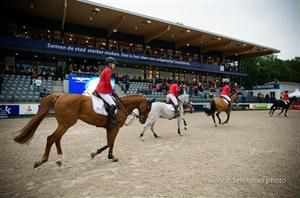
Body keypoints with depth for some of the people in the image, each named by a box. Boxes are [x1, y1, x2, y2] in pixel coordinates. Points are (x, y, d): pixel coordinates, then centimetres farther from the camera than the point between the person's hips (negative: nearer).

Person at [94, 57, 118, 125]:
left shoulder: (106, 70, 20)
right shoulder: (108, 70, -11)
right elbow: (108, 83, -16)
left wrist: (110, 91, 18)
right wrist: (112, 91, -6)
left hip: (99, 90, 11)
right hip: (103, 92, -11)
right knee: (113, 105, -15)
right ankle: (110, 120, -12)